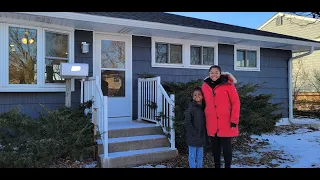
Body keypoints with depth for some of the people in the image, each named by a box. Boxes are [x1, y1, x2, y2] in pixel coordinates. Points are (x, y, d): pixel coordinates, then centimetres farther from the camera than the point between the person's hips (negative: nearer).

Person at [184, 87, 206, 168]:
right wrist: (194, 132, -14)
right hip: (193, 137, -6)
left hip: (201, 136, 6)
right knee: (192, 155, 5)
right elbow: (187, 122, -16)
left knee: (200, 155, 17)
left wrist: (204, 132, 6)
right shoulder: (191, 107, -14)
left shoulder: (203, 107, 6)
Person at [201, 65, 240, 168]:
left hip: (226, 123, -3)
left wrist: (234, 120, -12)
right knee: (215, 147, 13)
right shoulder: (205, 86, 6)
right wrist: (205, 120, 12)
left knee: (226, 147, 5)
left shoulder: (228, 85, -7)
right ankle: (217, 166, 29)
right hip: (212, 124, 4)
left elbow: (236, 102, -7)